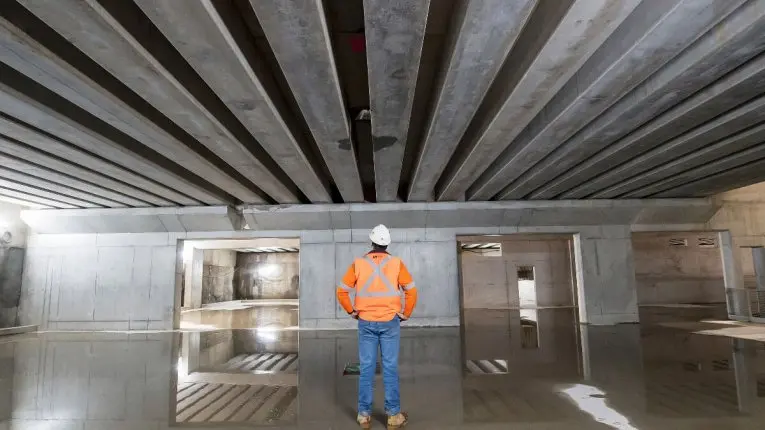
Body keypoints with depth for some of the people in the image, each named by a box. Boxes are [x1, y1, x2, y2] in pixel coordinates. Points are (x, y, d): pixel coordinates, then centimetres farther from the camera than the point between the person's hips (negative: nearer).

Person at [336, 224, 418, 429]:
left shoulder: (358, 264, -3)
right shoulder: (396, 263, -5)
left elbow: (342, 291, -1)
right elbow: (411, 291, -6)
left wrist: (352, 312, 9)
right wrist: (405, 314, 6)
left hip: (366, 323, 1)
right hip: (390, 322, -1)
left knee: (366, 368, 8)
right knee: (390, 368, 5)